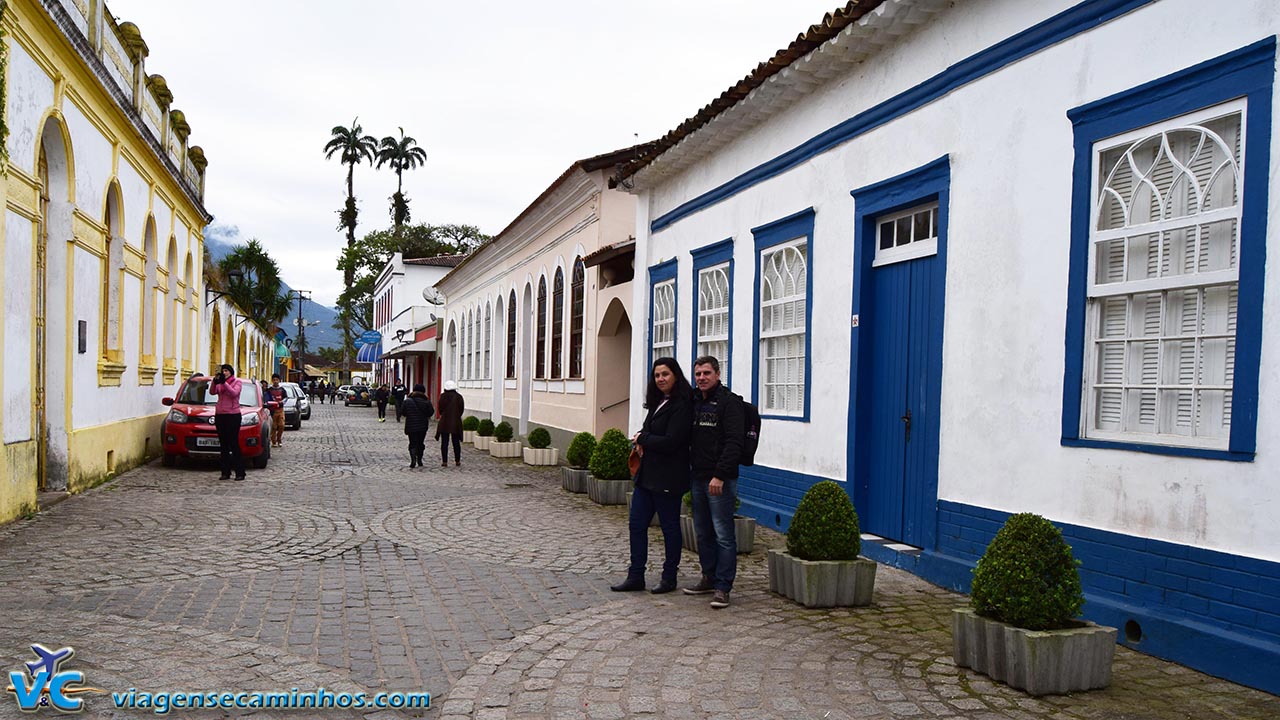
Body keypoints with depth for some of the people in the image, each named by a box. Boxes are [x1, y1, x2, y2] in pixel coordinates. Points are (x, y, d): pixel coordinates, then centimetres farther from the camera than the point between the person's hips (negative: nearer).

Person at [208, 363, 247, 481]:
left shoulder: (237, 381, 3)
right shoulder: (220, 383, 15)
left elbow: (234, 393, -14)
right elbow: (212, 392, -2)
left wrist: (224, 382, -19)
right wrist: (215, 381, -16)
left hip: (233, 415, -5)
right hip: (220, 415, 5)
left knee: (234, 444, -8)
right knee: (223, 445, 5)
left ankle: (240, 472, -6)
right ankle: (226, 472, 8)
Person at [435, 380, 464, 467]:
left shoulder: (443, 396, -9)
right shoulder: (459, 396, -2)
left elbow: (440, 408, -5)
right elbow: (462, 409, 2)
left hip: (445, 422, -2)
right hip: (456, 422, 2)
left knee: (444, 442, 2)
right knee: (456, 442, 11)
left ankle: (444, 461, 0)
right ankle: (457, 461, 16)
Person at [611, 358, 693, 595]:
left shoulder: (681, 406, -15)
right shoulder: (658, 402, 14)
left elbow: (670, 442, -21)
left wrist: (642, 439, -7)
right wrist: (644, 443, -4)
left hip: (667, 478, -9)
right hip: (647, 475, 9)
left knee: (670, 527, 5)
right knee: (636, 524, 9)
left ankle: (669, 578, 17)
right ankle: (636, 576, 18)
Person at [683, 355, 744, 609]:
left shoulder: (729, 402, -9)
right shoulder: (694, 402, 15)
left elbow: (733, 443, -17)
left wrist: (720, 475, -22)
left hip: (721, 480, -8)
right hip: (699, 478, 8)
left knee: (723, 535, -5)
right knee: (703, 533, 15)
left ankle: (722, 587, -1)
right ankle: (710, 578, 27)